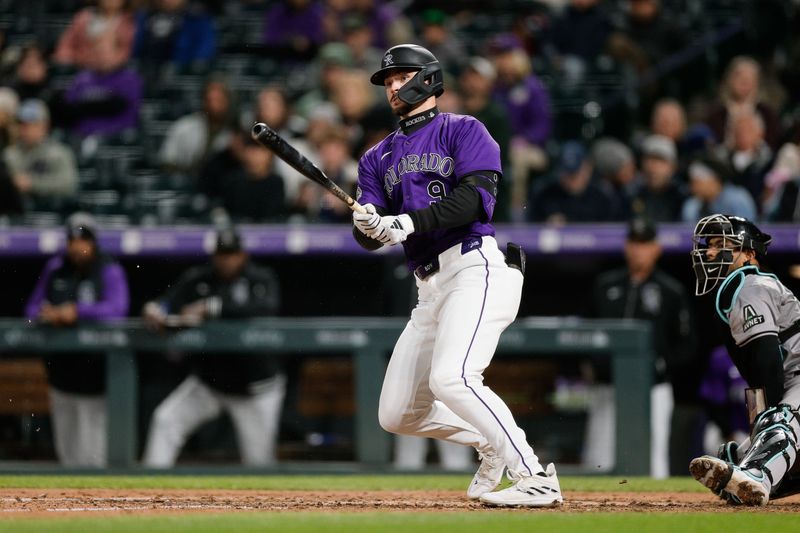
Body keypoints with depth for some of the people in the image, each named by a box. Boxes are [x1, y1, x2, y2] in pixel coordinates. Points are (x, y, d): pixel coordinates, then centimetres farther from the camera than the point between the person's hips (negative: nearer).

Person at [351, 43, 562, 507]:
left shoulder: (464, 131, 5)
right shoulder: (380, 157, 22)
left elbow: (476, 198, -12)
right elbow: (370, 238, 11)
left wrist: (408, 222, -21)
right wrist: (368, 225, -14)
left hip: (478, 269, -8)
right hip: (431, 289, 8)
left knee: (451, 378, -29)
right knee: (396, 415, 4)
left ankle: (538, 479, -24)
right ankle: (493, 443, 24)